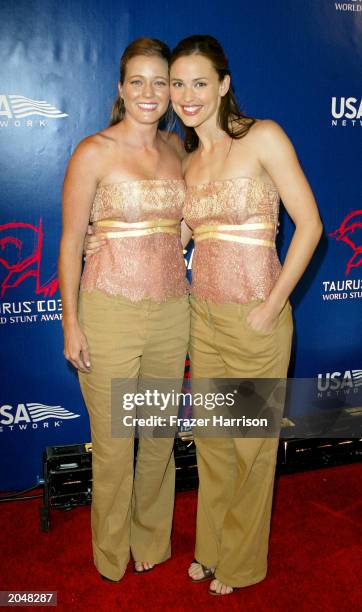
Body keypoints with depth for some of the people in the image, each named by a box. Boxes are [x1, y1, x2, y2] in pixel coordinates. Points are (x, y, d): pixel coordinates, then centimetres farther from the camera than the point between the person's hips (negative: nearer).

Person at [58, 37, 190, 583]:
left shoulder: (177, 149, 9)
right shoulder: (94, 152, -6)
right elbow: (70, 242, -6)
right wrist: (71, 323, -9)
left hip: (172, 312, 5)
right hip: (110, 312, -4)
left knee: (161, 436, 16)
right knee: (114, 444, 7)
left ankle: (152, 541, 38)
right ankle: (112, 554, 31)